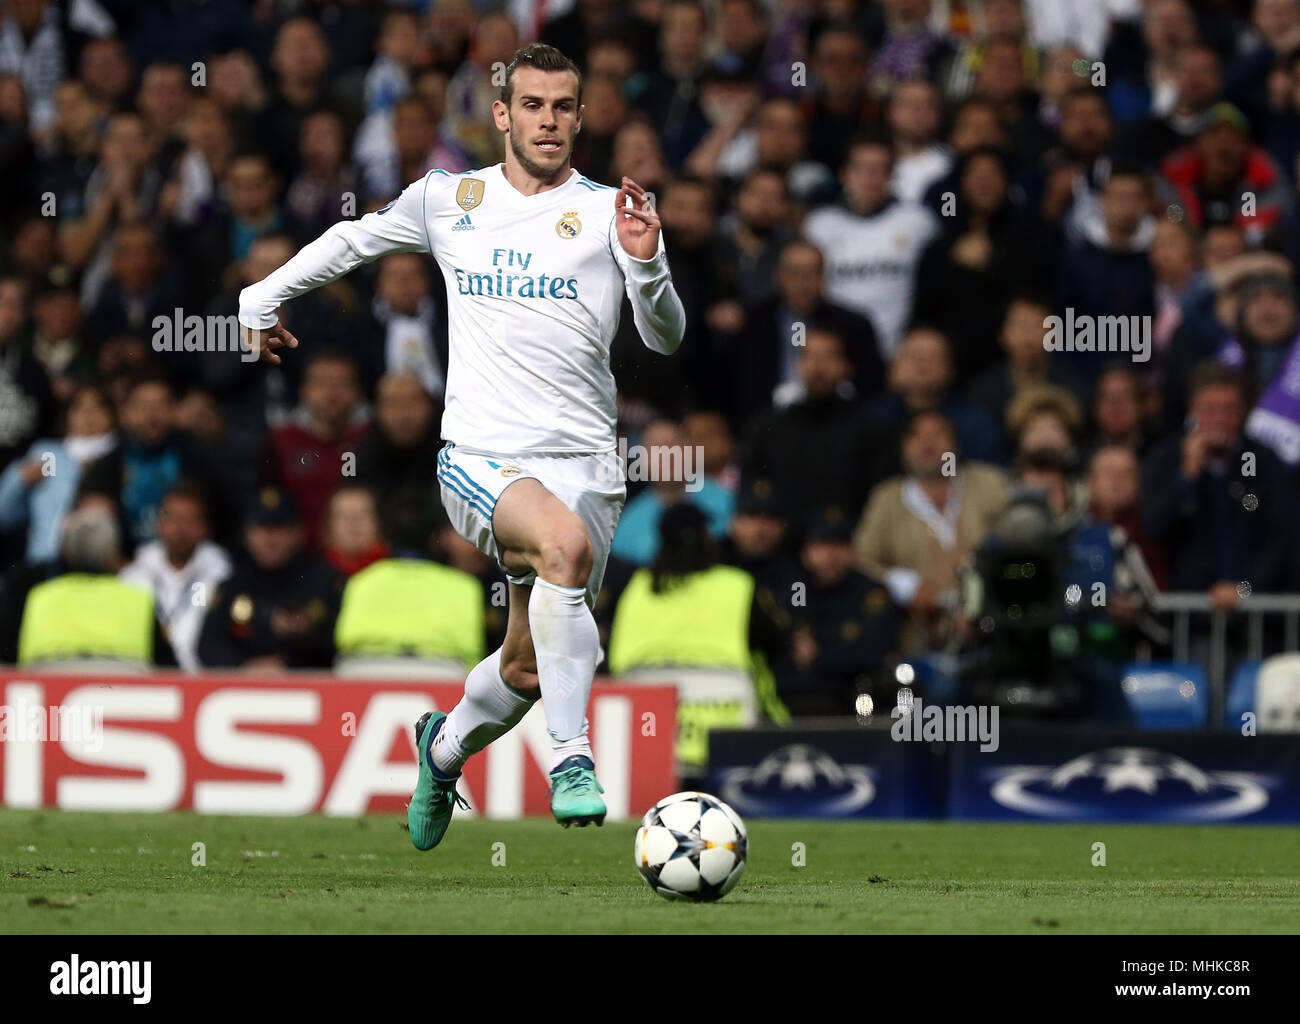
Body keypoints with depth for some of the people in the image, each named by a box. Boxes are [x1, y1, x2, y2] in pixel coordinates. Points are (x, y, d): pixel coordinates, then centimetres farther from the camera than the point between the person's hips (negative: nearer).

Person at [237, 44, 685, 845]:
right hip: (480, 457, -1)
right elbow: (354, 240, 28)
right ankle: (571, 756, -30)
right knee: (567, 544, -34)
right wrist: (263, 299, 35)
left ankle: (447, 747, 41)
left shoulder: (609, 212, 4)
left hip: (585, 462, 1)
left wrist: (645, 260, -22)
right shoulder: (449, 200, 9)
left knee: (528, 669, 7)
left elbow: (666, 338, -4)